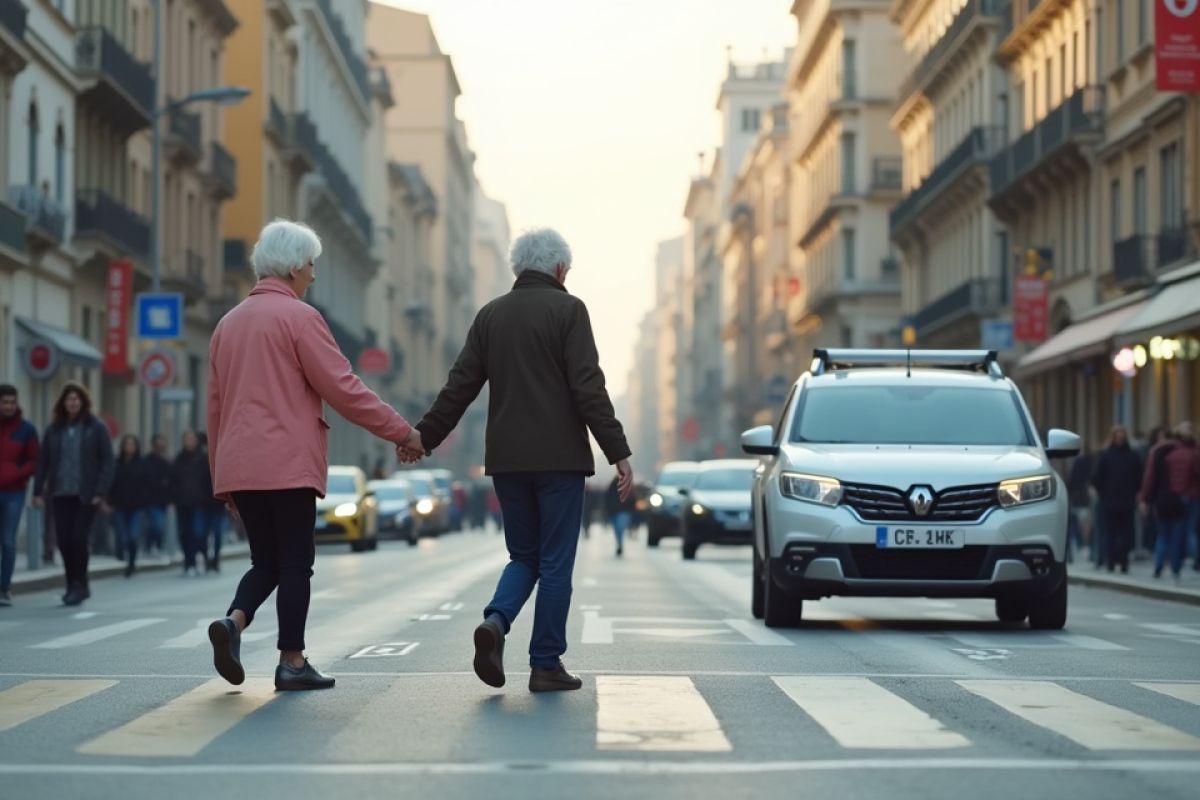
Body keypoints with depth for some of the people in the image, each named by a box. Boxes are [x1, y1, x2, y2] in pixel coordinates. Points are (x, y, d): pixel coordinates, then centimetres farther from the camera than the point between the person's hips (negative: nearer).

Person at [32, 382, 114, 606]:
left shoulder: (97, 428, -1)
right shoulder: (54, 430, 8)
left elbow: (107, 462, -3)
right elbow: (43, 462, 9)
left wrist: (101, 491, -11)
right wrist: (38, 491, 2)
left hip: (86, 495, -3)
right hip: (60, 494, 3)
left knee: (79, 539, -8)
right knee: (64, 541, 3)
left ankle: (79, 585, 5)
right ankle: (74, 586, 17)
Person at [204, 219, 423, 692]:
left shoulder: (228, 324, 16)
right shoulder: (298, 317, -6)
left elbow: (215, 405, 18)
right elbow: (343, 388, -11)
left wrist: (221, 476, 22)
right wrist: (401, 432, -4)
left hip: (238, 467, 6)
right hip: (288, 463, -6)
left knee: (266, 561, 13)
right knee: (295, 563, 2)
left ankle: (233, 622, -11)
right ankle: (292, 662, 3)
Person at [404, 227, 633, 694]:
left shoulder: (490, 314, 9)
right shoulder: (568, 310, -5)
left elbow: (460, 386, 7)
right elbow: (588, 388, -12)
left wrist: (424, 438, 15)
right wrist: (618, 452, -11)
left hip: (507, 459, 5)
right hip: (559, 458, -4)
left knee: (524, 557, 15)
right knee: (555, 563, 2)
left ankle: (496, 622, -11)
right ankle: (546, 665, 2)